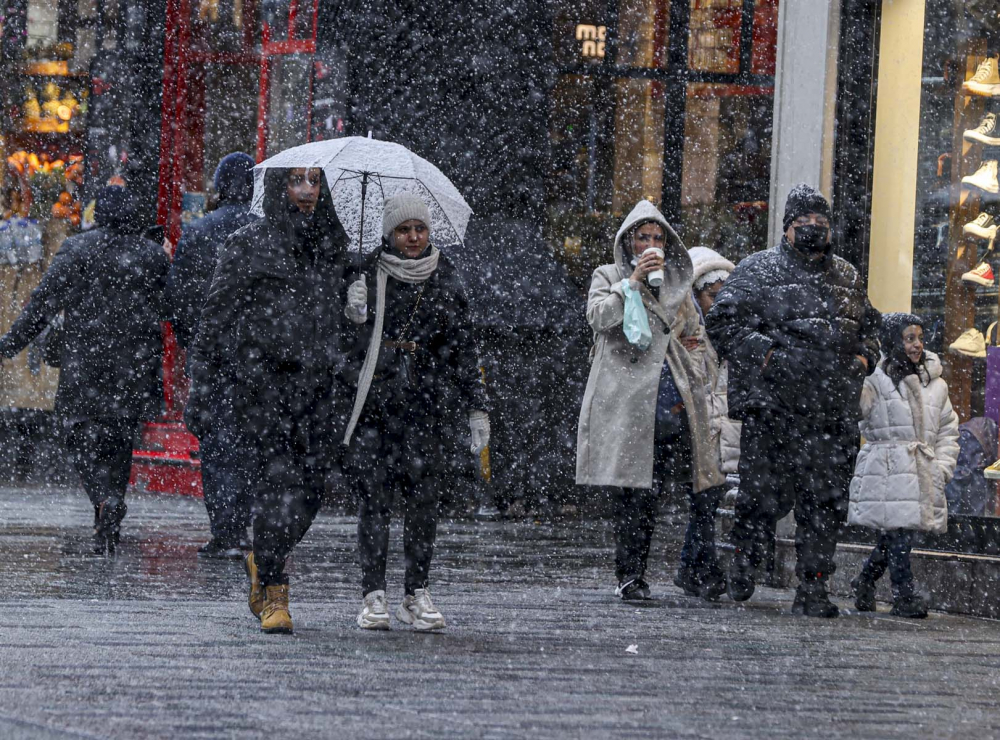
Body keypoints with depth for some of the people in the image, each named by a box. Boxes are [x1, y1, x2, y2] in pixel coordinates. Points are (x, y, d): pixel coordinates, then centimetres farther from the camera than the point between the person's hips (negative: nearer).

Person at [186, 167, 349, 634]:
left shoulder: (334, 245, 13)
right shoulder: (247, 246, 1)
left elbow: (345, 317, 22)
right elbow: (215, 319, 1)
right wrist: (201, 391, -4)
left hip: (319, 383, 4)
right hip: (262, 381, -4)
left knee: (311, 487, -1)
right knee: (280, 480, -14)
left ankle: (262, 561, 26)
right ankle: (273, 594, -5)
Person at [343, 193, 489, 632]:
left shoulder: (445, 281, 9)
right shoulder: (368, 276, 3)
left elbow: (464, 349, 13)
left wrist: (477, 408, 9)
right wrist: (354, 315, -19)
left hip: (428, 404, 2)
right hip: (374, 402, -2)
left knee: (423, 499, 0)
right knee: (374, 497, -5)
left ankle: (417, 595, 8)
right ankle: (373, 595, -1)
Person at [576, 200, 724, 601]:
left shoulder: (677, 283, 20)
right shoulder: (609, 277, 9)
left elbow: (694, 338, 25)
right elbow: (599, 316, -10)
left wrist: (688, 391, 14)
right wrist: (633, 281, -14)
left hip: (668, 403, 4)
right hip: (625, 402, -4)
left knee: (650, 493, 0)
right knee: (631, 493, -10)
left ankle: (634, 576, 3)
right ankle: (630, 577, -9)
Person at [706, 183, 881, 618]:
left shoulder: (846, 277, 19)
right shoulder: (759, 270, 2)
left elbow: (869, 326, 31)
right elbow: (722, 321, -3)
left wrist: (865, 357, 11)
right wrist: (764, 353, -12)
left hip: (834, 414, 5)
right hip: (774, 407, -5)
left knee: (825, 502, 2)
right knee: (766, 495, -4)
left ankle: (813, 589, 7)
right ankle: (743, 561, 17)